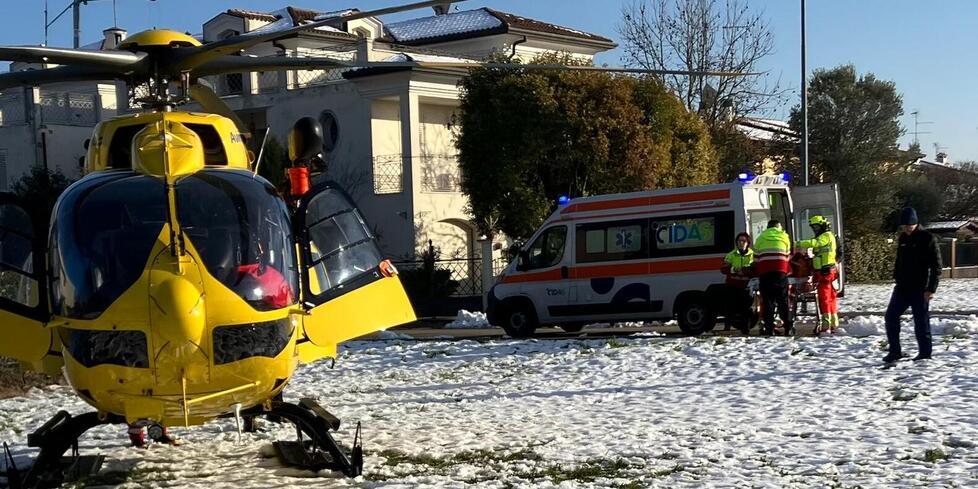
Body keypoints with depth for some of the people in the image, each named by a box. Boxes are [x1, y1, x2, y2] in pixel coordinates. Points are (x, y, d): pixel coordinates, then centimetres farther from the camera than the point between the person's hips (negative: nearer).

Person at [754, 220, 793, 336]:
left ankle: (769, 328, -4)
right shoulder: (784, 237, 14)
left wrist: (757, 272, 21)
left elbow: (756, 258, 13)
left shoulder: (760, 238, 15)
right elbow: (787, 256, 16)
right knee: (783, 301, 4)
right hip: (780, 271, 0)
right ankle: (788, 327, -1)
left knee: (767, 301, 1)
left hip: (764, 271, 0)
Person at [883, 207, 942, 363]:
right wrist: (896, 279, 13)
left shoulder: (928, 239, -10)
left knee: (921, 321, -1)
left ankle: (924, 354, 9)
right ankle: (894, 351, 13)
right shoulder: (903, 238, 10)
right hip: (902, 287, 7)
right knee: (891, 316, 4)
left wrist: (931, 288, -16)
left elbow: (936, 266, -12)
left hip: (920, 289, -7)